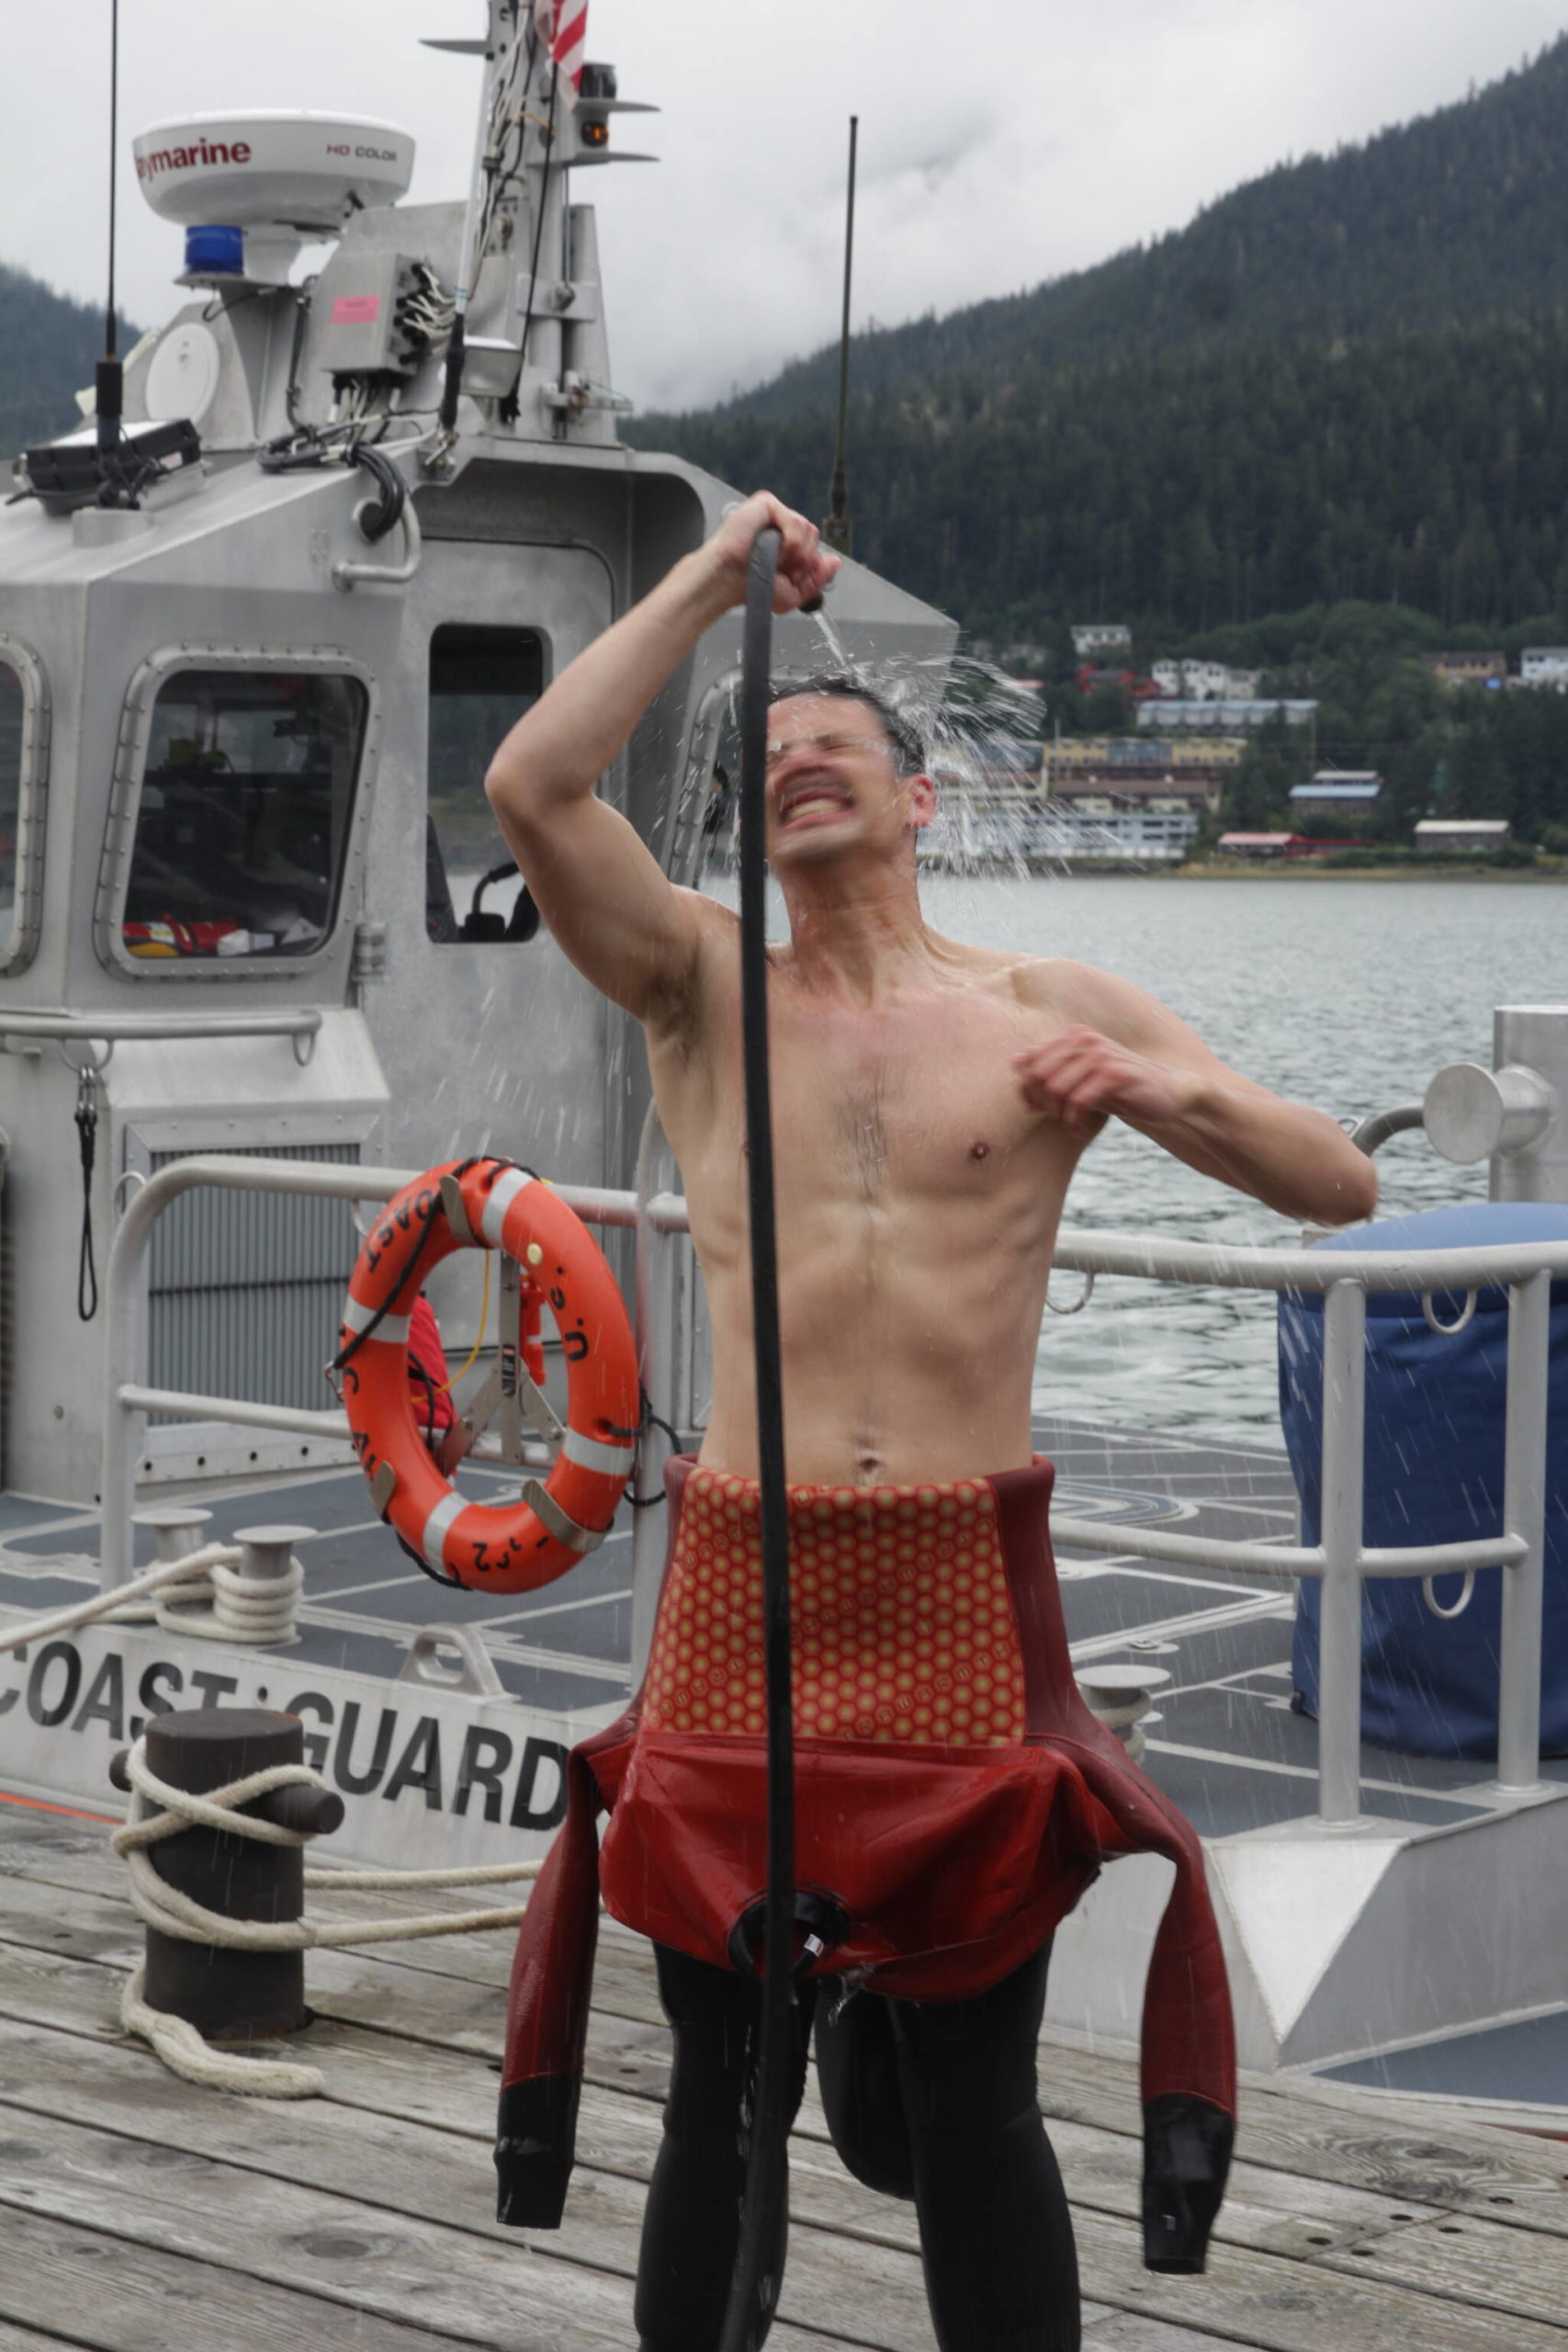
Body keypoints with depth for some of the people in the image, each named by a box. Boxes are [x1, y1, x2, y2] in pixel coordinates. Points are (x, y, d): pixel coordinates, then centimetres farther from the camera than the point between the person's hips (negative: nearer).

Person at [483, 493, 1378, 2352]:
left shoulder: (1052, 1010, 9)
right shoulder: (704, 991, 9)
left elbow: (1342, 1187, 9)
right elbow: (532, 787, -7)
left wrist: (1167, 1092, -9)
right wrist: (712, 579, -1)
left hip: (969, 1584, 0)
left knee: (970, 2114, 5)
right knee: (722, 2095, 7)